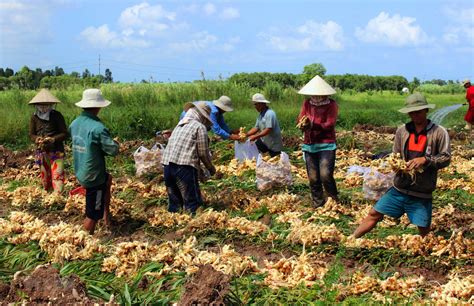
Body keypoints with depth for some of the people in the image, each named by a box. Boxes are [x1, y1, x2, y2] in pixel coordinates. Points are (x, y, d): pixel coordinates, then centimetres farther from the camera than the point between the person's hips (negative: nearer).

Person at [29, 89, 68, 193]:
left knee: (57, 176, -11)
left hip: (56, 152, -4)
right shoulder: (34, 117, 0)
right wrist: (36, 139, -18)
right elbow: (31, 134, 6)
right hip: (41, 152, 4)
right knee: (45, 177, 16)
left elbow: (65, 133, -10)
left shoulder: (57, 115, -10)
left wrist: (54, 139, -27)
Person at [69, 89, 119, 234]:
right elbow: (113, 150, -21)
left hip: (80, 172, 9)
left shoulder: (75, 124, 0)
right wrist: (115, 143, 0)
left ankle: (106, 214, 38)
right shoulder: (97, 127, -25)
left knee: (108, 179, 34)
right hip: (94, 176, -9)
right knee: (93, 215, 5)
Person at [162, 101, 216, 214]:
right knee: (192, 204, -2)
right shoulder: (200, 127, 2)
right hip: (184, 168, -7)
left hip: (167, 166, 7)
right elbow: (203, 153, 1)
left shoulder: (179, 126, 24)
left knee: (174, 202, 16)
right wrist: (211, 168, 18)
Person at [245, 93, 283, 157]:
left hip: (274, 145, -8)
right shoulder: (261, 114, 6)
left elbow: (268, 130, -28)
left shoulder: (269, 114, -21)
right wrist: (246, 135, -7)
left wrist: (255, 136, -31)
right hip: (265, 142, 8)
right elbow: (256, 128, 6)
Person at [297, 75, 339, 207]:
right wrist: (303, 124, -25)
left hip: (326, 145, -4)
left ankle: (335, 202, 8)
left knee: (325, 175, -13)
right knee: (313, 178, 6)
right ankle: (318, 204, 21)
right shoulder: (307, 103, 6)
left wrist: (312, 124, -29)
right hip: (309, 145, 4)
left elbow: (329, 125, -15)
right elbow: (300, 120, 0)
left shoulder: (331, 104, -6)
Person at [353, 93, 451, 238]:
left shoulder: (439, 132, -8)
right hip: (399, 189, 3)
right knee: (374, 214, 5)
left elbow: (446, 158, -7)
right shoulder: (402, 131, 3)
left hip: (422, 193, -3)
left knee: (424, 230, 3)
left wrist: (425, 159, -23)